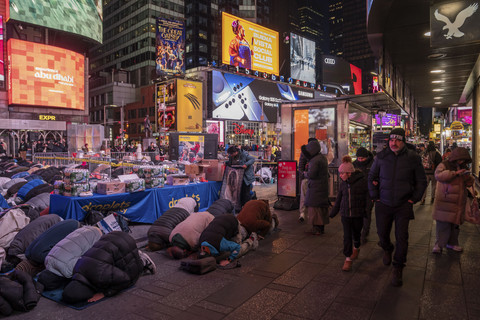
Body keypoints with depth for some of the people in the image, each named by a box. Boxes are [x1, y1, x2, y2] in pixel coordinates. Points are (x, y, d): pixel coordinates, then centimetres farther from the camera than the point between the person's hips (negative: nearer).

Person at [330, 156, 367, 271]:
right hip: (345, 214, 3)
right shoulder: (343, 184, 2)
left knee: (356, 234, 16)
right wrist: (333, 213, 16)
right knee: (347, 236, 1)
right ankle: (348, 258, 11)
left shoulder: (362, 181, -12)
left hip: (358, 214, -3)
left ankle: (356, 248, 45)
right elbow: (339, 199, 12)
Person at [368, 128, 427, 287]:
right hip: (383, 204, 2)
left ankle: (398, 269, 14)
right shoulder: (381, 157, -2)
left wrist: (413, 199, 0)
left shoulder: (413, 158, -5)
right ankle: (387, 250, 45)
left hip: (403, 205, -1)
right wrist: (375, 197, 4)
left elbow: (422, 181, 6)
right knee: (382, 233, 10)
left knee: (401, 237, -2)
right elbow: (372, 177, 10)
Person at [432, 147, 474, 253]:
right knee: (443, 224, -9)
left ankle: (452, 243, 26)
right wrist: (455, 173, -28)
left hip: (459, 202, 6)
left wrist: (468, 177, -5)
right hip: (445, 202, -6)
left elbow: (469, 183, 18)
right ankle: (439, 244, -2)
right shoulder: (444, 165, -5)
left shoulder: (464, 167, 15)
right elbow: (438, 175, -24)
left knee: (455, 223, 13)